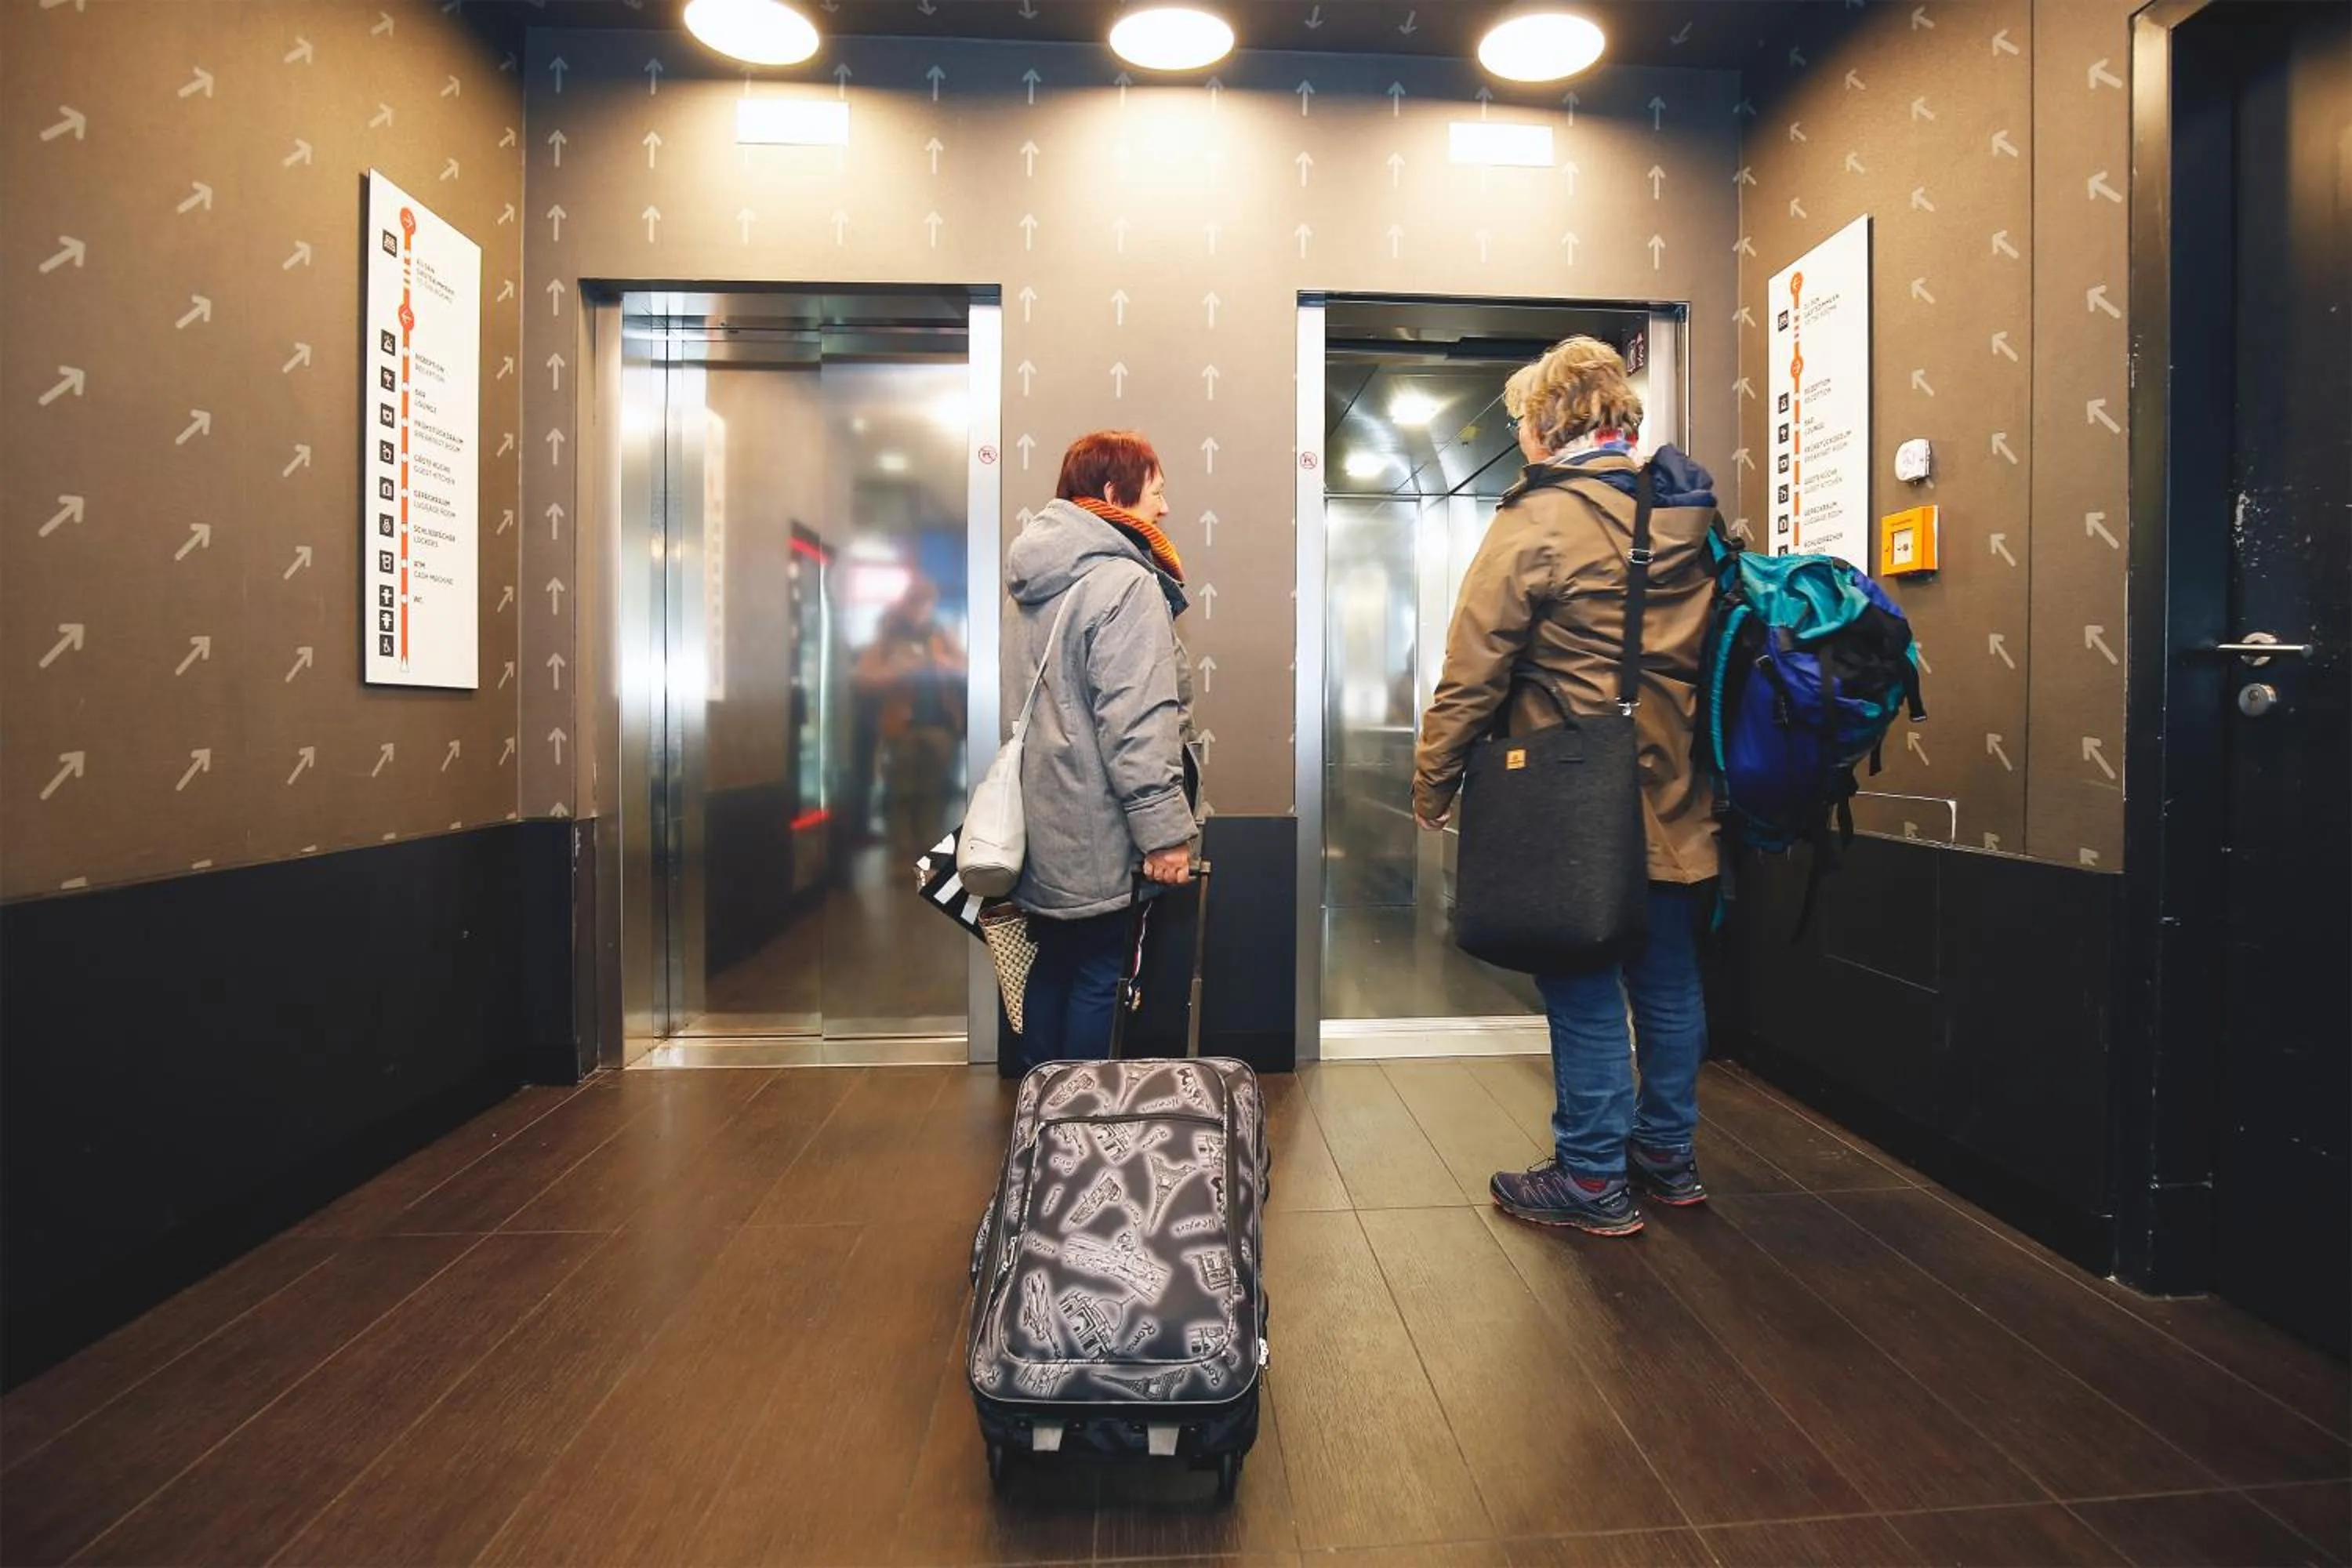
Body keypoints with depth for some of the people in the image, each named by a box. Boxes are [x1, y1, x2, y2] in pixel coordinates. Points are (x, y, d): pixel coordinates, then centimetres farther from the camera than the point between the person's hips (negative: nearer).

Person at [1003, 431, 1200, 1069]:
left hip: (1043, 824, 9)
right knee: (1099, 976, 4)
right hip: (1098, 836, -9)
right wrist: (1165, 830, -21)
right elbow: (1136, 724, -23)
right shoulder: (1126, 583, -16)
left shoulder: (1040, 578, 12)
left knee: (1052, 963, 18)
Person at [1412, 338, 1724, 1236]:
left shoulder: (1538, 521, -12)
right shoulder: (1694, 512, 10)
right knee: (1668, 981, 17)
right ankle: (1667, 1158, 32)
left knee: (1584, 992, 4)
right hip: (1678, 801, 7)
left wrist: (1433, 788, -5)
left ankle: (1593, 1180, 15)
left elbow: (1472, 676, -14)